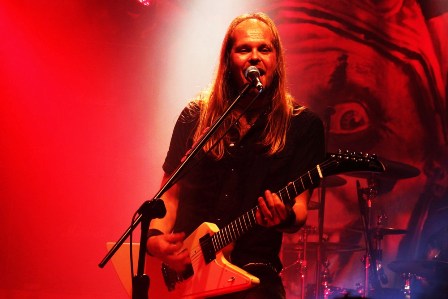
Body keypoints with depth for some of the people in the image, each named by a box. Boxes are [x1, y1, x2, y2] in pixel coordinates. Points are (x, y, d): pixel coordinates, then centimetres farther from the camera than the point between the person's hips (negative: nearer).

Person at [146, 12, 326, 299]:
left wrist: (285, 217, -23)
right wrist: (156, 237, -7)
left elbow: (299, 209, 0)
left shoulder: (304, 125, 3)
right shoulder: (195, 117, 8)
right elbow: (170, 194, 11)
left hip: (253, 268, -3)